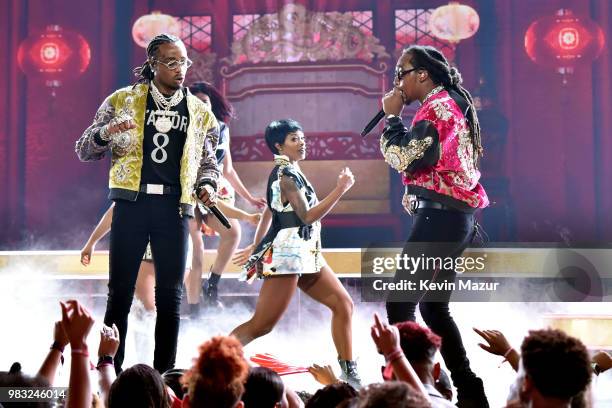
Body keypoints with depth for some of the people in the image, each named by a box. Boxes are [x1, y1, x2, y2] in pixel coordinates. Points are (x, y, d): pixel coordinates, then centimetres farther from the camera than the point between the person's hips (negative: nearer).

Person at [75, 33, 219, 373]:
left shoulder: (199, 112, 12)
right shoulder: (123, 101, 6)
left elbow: (207, 161, 23)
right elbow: (85, 151, 7)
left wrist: (207, 185, 1)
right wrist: (104, 134, -15)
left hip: (174, 208, 2)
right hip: (132, 203, -2)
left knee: (171, 295, 0)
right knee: (120, 292, -2)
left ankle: (164, 374, 7)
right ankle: (109, 371, 3)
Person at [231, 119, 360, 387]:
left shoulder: (286, 173, 16)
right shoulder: (287, 174, -13)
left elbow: (268, 212, 23)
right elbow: (307, 216, -19)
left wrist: (256, 247, 29)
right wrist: (341, 189, -19)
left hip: (306, 255, 10)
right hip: (288, 254, -10)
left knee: (343, 304, 3)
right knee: (262, 325, -10)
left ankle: (349, 374, 4)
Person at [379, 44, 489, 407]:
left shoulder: (438, 106, -11)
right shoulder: (450, 104, 19)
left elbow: (405, 158, -16)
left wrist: (392, 116, -5)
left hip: (440, 217, -10)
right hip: (453, 216, 10)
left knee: (399, 304, -10)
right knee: (434, 308, 14)